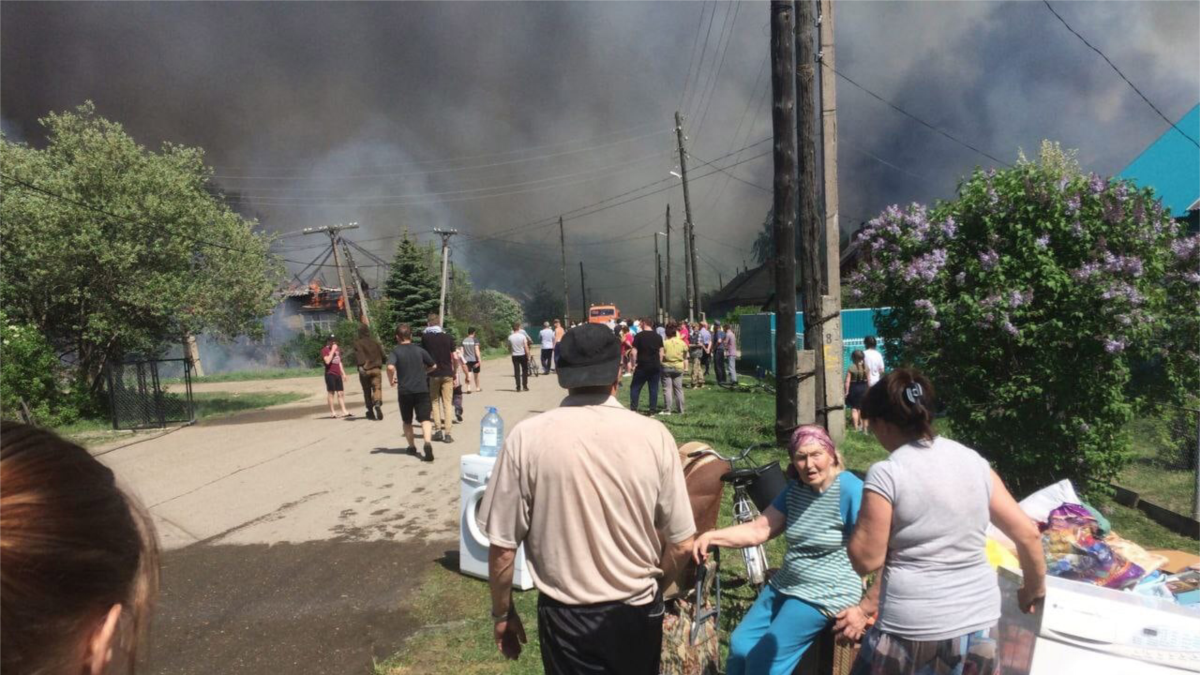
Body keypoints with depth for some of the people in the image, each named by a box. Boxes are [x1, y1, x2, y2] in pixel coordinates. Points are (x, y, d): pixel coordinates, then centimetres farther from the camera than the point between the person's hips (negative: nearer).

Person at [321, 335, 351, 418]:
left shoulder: (337, 349, 17)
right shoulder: (325, 350, -6)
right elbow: (327, 361, -21)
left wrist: (343, 373, 21)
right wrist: (333, 350, -17)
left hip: (338, 374, 7)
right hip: (330, 374, -7)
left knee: (341, 393, 5)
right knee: (331, 392, -3)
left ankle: (344, 412, 6)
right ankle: (332, 412, 1)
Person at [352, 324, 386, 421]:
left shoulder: (358, 343, -3)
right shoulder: (375, 342, 8)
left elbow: (358, 355, -18)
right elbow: (382, 355, 11)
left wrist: (360, 365, -28)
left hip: (365, 370, -1)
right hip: (376, 369, 1)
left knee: (367, 391, 10)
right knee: (377, 388, -4)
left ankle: (370, 412, 17)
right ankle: (378, 403, -33)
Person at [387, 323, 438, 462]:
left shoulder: (396, 351, -2)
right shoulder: (419, 350, 6)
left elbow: (390, 367, -21)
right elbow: (433, 366, 14)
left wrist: (391, 380, -4)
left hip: (404, 391, -1)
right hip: (422, 389, 1)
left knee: (407, 421, 19)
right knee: (425, 419, -5)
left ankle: (412, 447, 28)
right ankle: (428, 443, -29)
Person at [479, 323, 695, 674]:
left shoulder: (526, 438, -16)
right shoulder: (653, 435, -13)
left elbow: (502, 547, -10)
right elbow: (681, 544, -6)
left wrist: (502, 613, 7)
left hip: (565, 617, -2)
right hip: (637, 612, 2)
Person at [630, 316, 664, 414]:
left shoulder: (638, 336, -4)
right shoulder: (658, 336, 7)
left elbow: (634, 352, -8)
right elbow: (661, 352, 7)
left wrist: (634, 364, -1)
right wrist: (659, 364, 14)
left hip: (642, 366, -3)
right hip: (655, 366, 3)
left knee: (635, 387, 6)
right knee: (654, 388, 7)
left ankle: (633, 408, 1)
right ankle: (653, 410, 6)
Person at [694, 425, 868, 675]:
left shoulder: (850, 490, -17)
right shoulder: (795, 489, 5)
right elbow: (759, 529, 2)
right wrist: (711, 536, -10)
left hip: (825, 595, -7)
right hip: (784, 585, 7)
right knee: (739, 646, 3)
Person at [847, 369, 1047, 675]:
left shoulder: (885, 474, -14)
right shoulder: (974, 461, 2)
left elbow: (866, 560, -11)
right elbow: (1028, 534, 7)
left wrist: (866, 516, 5)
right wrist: (1034, 589, 23)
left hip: (914, 630, -5)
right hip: (980, 622, 5)